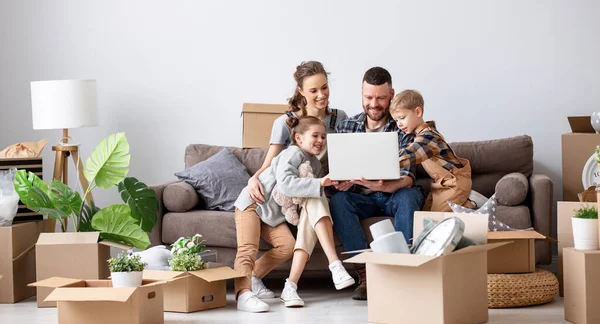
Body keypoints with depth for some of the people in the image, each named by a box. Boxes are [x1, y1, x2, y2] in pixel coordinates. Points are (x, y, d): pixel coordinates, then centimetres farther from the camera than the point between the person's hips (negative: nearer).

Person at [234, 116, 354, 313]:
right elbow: (286, 184, -34)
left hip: (273, 213, 7)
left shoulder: (315, 164, 8)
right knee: (248, 249, -26)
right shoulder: (293, 154, -18)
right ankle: (244, 294, -44)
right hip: (253, 203, -7)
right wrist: (319, 183, -41)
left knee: (288, 245, -20)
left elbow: (308, 190, 4)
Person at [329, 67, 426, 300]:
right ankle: (365, 275, -34)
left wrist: (383, 186, -41)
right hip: (362, 198, 2)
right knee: (337, 201, -29)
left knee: (408, 197, -36)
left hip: (395, 195, -2)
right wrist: (341, 183, -25)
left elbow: (407, 179, -18)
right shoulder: (346, 127, 2)